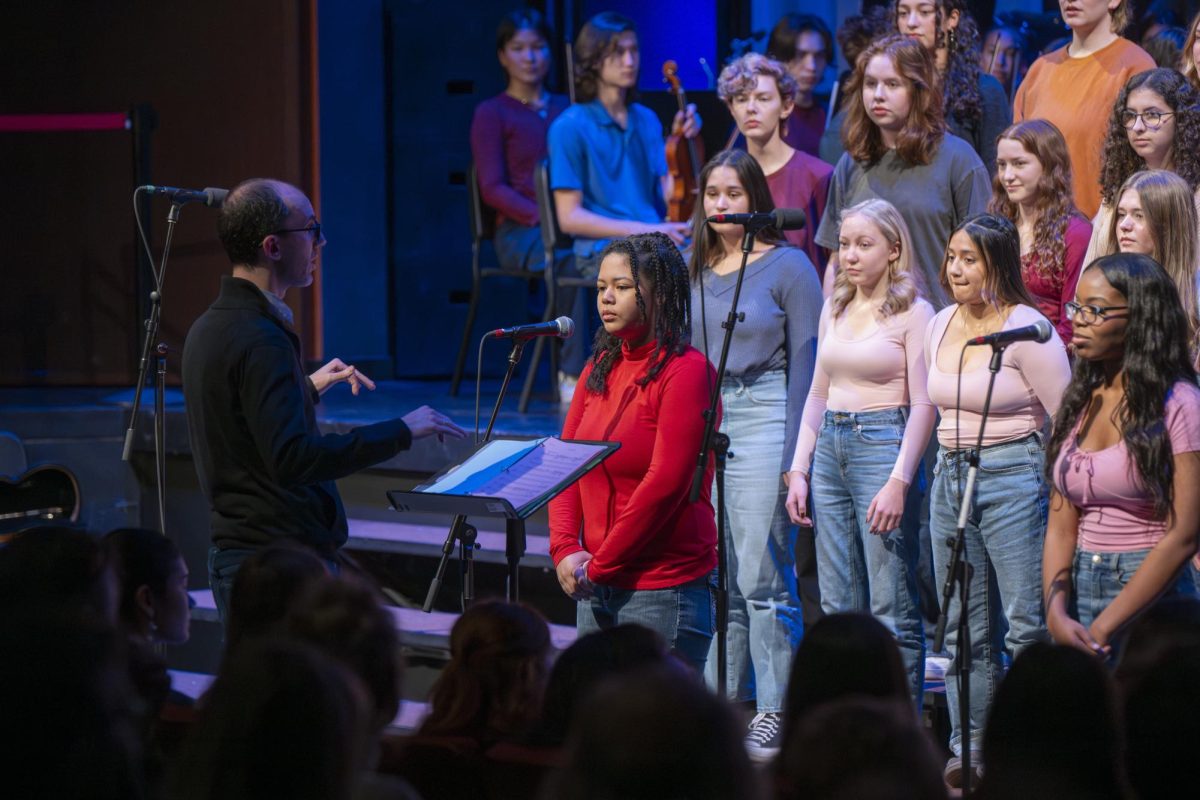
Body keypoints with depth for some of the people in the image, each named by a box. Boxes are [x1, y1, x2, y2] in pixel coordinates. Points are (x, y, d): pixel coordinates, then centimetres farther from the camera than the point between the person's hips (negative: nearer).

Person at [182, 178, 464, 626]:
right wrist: (399, 432, -22)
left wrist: (306, 389, 32)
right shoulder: (261, 340, -18)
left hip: (231, 556, 11)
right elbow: (292, 458, -27)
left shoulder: (209, 329, 14)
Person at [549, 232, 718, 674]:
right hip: (595, 587, 7)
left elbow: (665, 484, -16)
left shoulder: (686, 371, -10)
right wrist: (565, 548, -5)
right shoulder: (600, 369, 13)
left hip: (665, 588, -7)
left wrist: (599, 566, -12)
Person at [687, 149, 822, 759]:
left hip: (764, 417, -5)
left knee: (762, 576, -6)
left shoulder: (788, 267, -3)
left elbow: (805, 363, -5)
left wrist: (796, 457, -10)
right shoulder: (692, 269, 12)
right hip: (700, 420, 5)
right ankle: (719, 703, 15)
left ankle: (775, 711, 1)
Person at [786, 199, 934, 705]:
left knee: (891, 607, -6)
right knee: (838, 606, 8)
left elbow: (923, 405, -9)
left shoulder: (913, 313, -5)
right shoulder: (835, 310, 14)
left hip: (883, 445, -6)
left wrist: (898, 482, -16)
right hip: (830, 448, 7)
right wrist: (798, 470, 10)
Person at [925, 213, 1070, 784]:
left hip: (1014, 475, -7)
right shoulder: (941, 327, 10)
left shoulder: (1026, 330, -10)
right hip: (951, 475, 7)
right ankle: (968, 752, 16)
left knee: (1028, 626, -7)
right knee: (963, 629, 10)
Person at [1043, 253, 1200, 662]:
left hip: (1151, 599, -5)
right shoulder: (1080, 402, 11)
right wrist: (1057, 613, -9)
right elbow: (1061, 525, 8)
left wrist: (1102, 629, -15)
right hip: (1081, 592, 5)